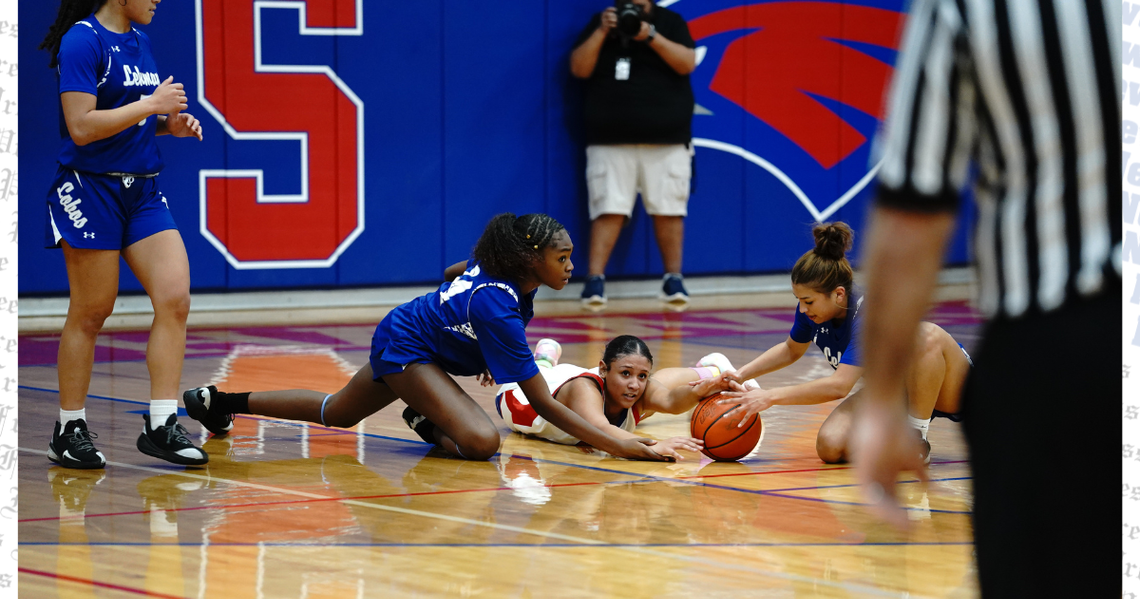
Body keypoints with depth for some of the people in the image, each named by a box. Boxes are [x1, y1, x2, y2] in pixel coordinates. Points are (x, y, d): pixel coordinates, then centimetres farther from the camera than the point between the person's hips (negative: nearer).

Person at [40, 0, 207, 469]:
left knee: (175, 298, -6)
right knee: (90, 313, 0)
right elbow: (82, 127, -21)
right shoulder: (82, 41, -13)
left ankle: (161, 425, -2)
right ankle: (69, 431, 13)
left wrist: (170, 123, 6)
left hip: (143, 191, 7)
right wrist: (151, 104, -16)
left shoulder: (139, 42, 13)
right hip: (90, 189, -7)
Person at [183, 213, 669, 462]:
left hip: (400, 335, 10)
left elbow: (453, 274, 15)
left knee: (336, 413, 32)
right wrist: (614, 445, -36)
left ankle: (218, 402, 38)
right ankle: (426, 423, -2)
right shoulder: (498, 308, -34)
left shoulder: (493, 261, -10)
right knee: (481, 442, -31)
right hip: (406, 350, -10)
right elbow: (542, 403, -33)